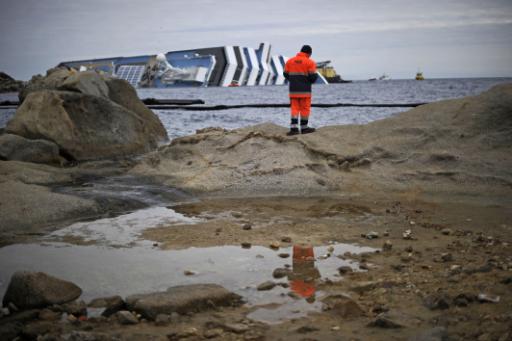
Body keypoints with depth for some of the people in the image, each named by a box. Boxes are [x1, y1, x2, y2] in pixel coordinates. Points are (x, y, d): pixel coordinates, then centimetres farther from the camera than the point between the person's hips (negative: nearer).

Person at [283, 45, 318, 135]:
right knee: (305, 108, 6)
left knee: (295, 108, 6)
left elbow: (286, 74, 9)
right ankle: (304, 128, 12)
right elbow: (313, 77, -9)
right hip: (305, 90, -3)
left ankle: (294, 128, -4)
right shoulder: (310, 62, -6)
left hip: (293, 89, 3)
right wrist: (310, 81, 14)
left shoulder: (290, 61, 6)